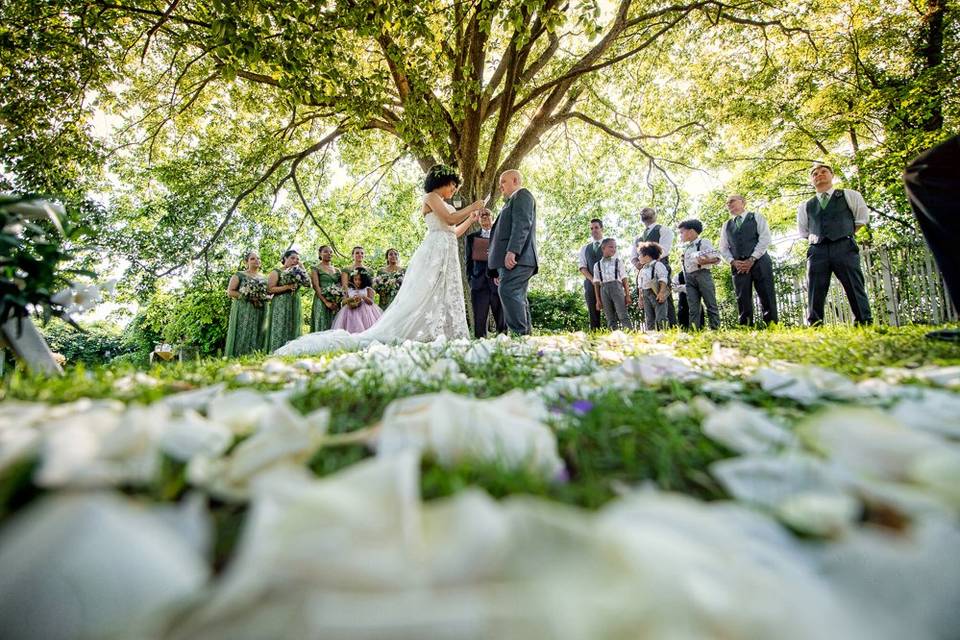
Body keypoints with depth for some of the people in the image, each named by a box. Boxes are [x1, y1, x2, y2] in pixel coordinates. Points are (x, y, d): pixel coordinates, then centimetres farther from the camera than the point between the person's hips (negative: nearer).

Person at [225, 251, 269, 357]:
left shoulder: (264, 277, 17)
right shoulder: (239, 275, 5)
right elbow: (230, 291, -2)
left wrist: (264, 297, 0)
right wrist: (246, 296, -13)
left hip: (260, 312, 4)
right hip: (243, 311, -4)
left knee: (258, 337, 0)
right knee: (242, 337, -9)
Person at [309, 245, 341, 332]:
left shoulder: (337, 270, 16)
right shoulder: (316, 269, 4)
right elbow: (316, 287, -7)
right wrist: (326, 302, -17)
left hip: (336, 304, 4)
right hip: (322, 302, -4)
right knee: (323, 328, -6)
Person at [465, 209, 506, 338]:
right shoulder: (471, 237, 15)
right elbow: (469, 261, 15)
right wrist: (470, 279, 6)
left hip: (499, 283, -1)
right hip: (479, 283, 1)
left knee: (502, 320, -1)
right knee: (479, 320, -2)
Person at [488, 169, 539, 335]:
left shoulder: (522, 195, 3)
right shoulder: (514, 200, 32)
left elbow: (522, 224, -14)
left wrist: (512, 251, -26)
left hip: (516, 257, -10)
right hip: (515, 258, 10)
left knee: (508, 291, -21)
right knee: (518, 297, 4)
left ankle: (521, 333, -24)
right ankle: (526, 335, 3)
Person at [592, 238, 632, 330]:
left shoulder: (618, 262, 9)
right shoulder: (597, 265, 12)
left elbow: (624, 280, 6)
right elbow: (596, 284, 10)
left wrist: (627, 295, 0)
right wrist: (598, 300, 5)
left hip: (617, 287, -2)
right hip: (604, 289, 2)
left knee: (623, 316, -10)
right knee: (610, 319, 3)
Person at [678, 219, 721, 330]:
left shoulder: (703, 242, 2)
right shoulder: (686, 248, 21)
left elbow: (716, 258, -5)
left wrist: (703, 261, -17)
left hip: (702, 274, -6)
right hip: (689, 278, 6)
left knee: (710, 305, -5)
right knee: (693, 308, -1)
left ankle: (715, 329, -6)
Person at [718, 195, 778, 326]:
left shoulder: (756, 217, 12)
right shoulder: (726, 225, 20)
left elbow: (765, 238, -1)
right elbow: (723, 248, 14)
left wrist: (752, 259, -11)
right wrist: (733, 262, -5)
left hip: (759, 262, -2)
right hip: (738, 266, 2)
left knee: (767, 298, -8)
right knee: (743, 302, -4)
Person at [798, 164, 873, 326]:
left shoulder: (849, 195, 17)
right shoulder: (805, 206, 20)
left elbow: (862, 217, 19)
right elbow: (802, 231, 28)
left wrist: (846, 234, 11)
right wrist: (814, 238, 13)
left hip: (844, 247, -1)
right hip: (817, 251, 2)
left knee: (855, 288, -8)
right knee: (815, 293, -6)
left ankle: (865, 324, -7)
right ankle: (813, 328, -7)